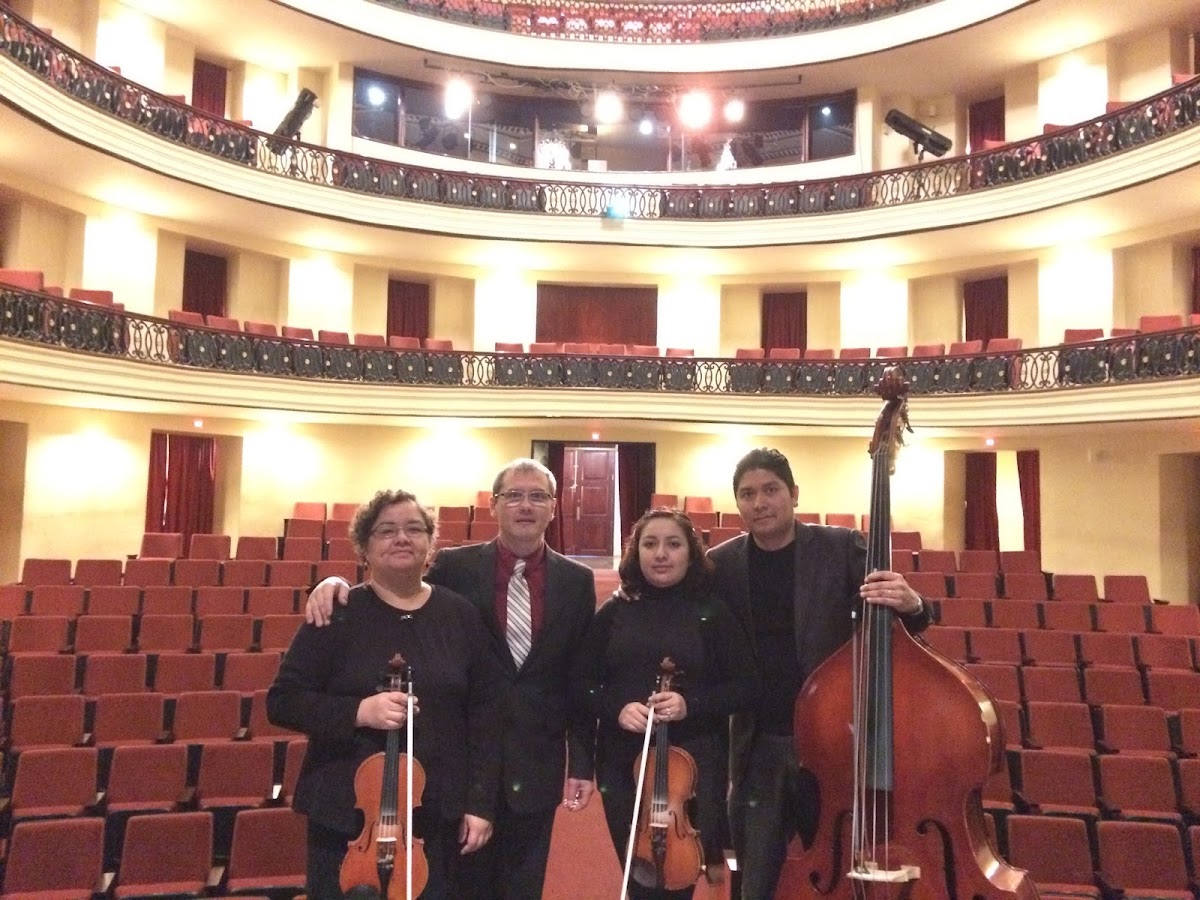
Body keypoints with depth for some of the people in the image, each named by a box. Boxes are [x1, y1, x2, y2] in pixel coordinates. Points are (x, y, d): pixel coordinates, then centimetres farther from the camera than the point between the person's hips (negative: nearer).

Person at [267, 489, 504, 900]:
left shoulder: (461, 615, 0)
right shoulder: (339, 613, -6)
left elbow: (484, 711, 2)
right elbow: (282, 701, -6)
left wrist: (481, 801, -2)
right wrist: (357, 711, -21)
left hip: (440, 815, 2)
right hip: (347, 813, -1)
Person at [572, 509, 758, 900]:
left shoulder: (712, 612, -2)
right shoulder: (614, 612, 3)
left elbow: (745, 685, -3)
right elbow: (583, 682, 5)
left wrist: (691, 704, -17)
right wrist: (616, 708, -14)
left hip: (694, 761, -2)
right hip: (622, 762, 2)